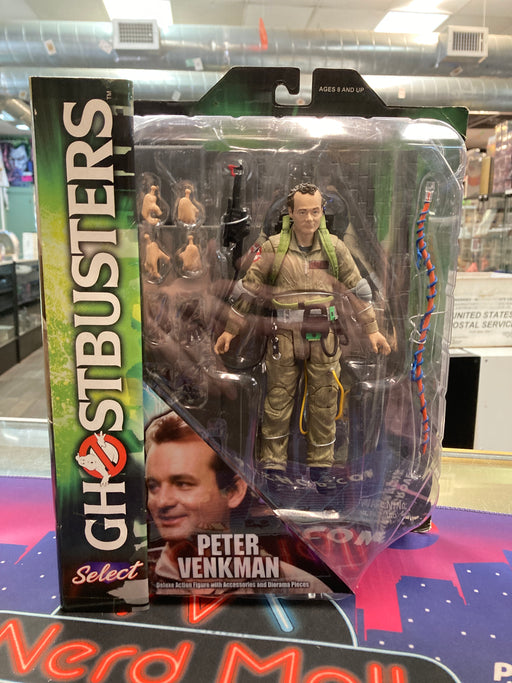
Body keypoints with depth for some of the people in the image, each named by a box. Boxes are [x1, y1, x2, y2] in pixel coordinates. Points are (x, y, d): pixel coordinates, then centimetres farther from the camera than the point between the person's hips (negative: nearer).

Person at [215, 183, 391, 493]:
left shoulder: (334, 247, 1)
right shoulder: (274, 247, -4)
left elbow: (358, 287, 8)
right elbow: (249, 288, 1)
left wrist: (372, 329, 7)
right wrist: (230, 329, 4)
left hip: (323, 338, 2)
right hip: (285, 337, -1)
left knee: (324, 403, 9)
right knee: (278, 402, 5)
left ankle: (322, 465, 24)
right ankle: (273, 465, 20)